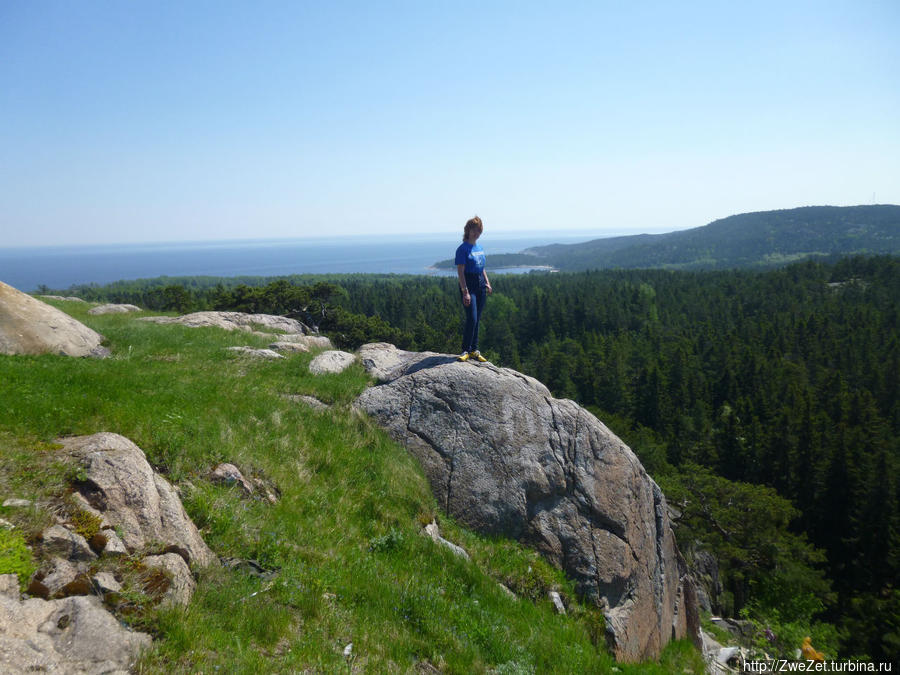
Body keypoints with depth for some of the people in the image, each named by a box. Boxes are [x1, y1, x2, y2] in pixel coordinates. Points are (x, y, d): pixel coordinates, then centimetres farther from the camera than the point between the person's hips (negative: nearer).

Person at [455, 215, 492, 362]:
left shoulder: (480, 247, 13)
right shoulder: (463, 248, -10)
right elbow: (460, 272, -14)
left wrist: (487, 283, 14)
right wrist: (465, 292, -20)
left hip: (480, 285, 7)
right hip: (468, 284, -7)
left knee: (477, 319, 9)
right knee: (471, 318, -13)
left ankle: (474, 350, 16)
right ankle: (466, 350, -4)